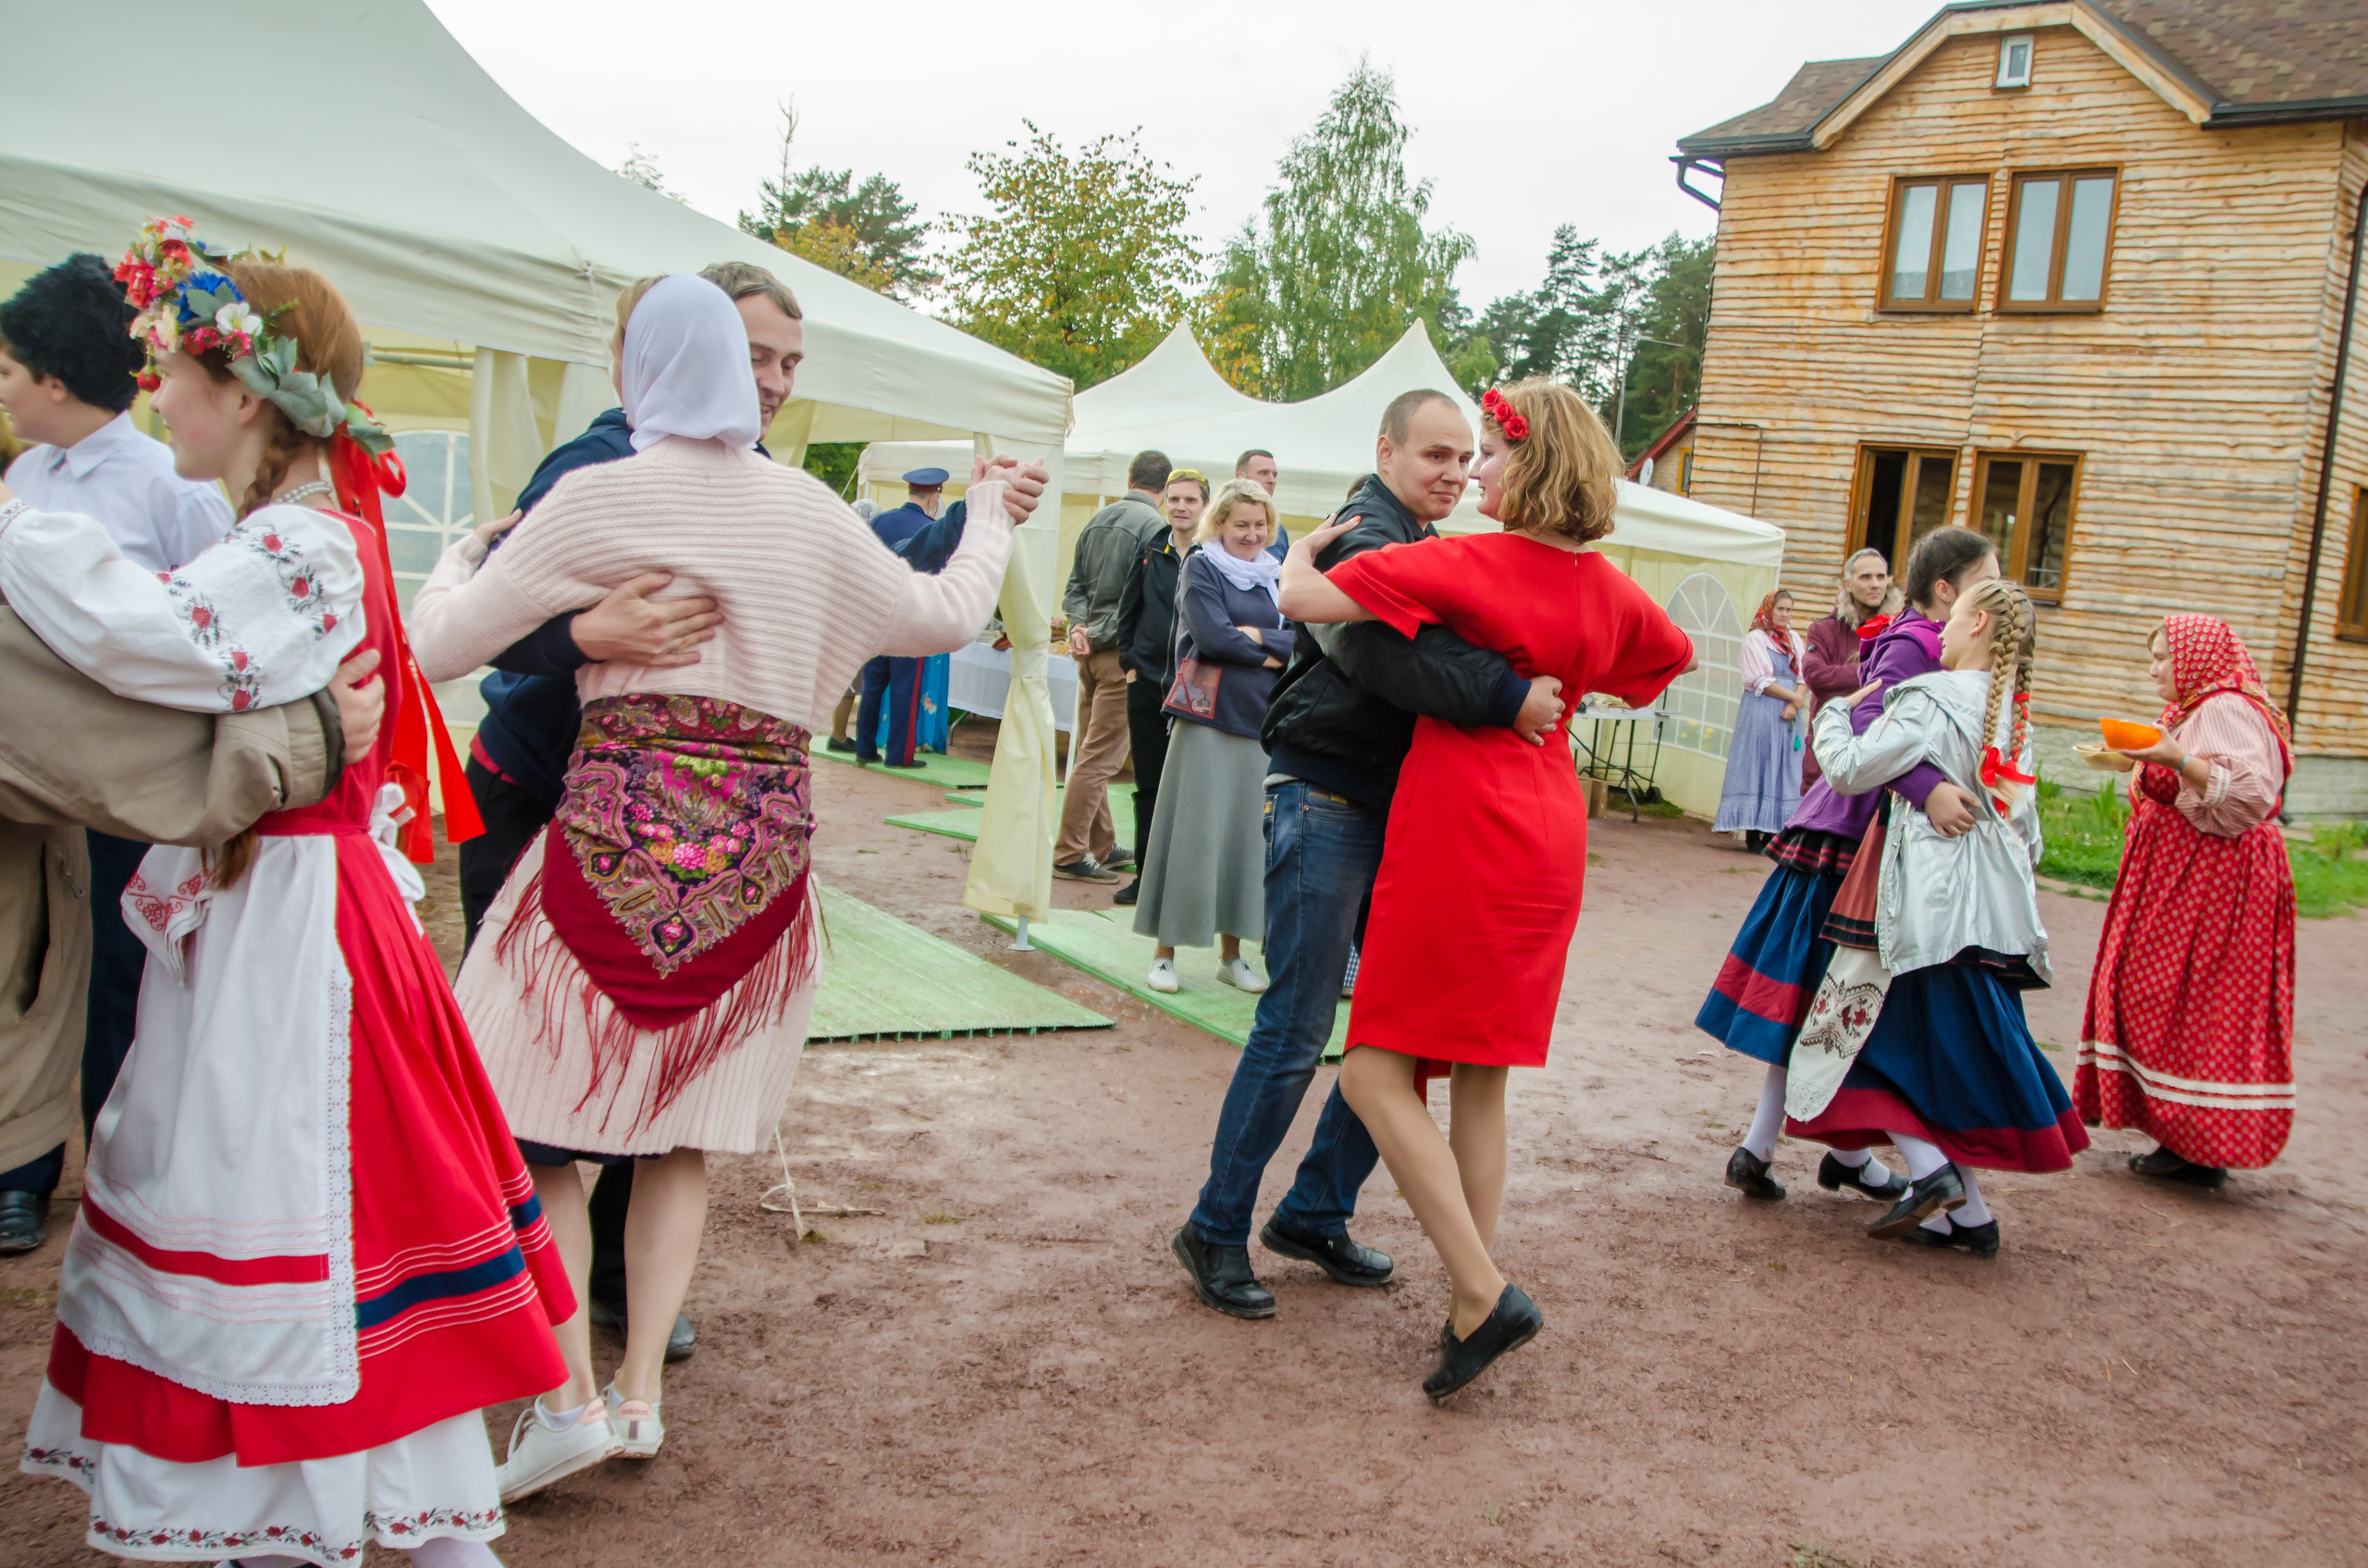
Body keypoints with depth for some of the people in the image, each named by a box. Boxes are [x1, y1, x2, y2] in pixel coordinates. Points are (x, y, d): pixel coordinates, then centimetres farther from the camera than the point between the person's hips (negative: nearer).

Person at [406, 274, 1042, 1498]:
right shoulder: (810, 511, 6)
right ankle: (641, 1392, 16)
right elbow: (944, 617, 18)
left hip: (619, 829, -4)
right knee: (681, 1127, 14)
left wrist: (456, 559, 21)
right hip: (765, 841, 4)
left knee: (532, 1108, 8)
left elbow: (442, 647, -1)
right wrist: (990, 518, 35)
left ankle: (569, 1395, 3)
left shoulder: (599, 498, -4)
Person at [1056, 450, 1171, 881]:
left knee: (1089, 750, 13)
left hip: (1090, 648, 8)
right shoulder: (1155, 526, -11)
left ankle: (1101, 845, 23)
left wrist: (1079, 625, 2)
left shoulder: (1099, 519, 12)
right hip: (1123, 651, -8)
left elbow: (1075, 584, 13)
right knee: (1101, 756, -5)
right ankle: (1070, 853, -4)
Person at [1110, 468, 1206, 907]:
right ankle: (1145, 874, 18)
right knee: (1148, 785, 9)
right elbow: (1127, 611, 15)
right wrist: (1130, 661, 8)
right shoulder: (1150, 553, 8)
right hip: (1146, 683, 4)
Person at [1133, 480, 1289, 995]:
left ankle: (1231, 955, 16)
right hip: (1208, 717, -5)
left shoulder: (1273, 577, 15)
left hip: (1260, 721, 5)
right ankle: (1165, 951, 5)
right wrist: (1266, 657, -2)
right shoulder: (1201, 567, 1)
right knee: (1191, 831, -3)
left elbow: (1298, 640, 4)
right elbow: (1213, 636, -13)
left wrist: (1257, 635, -11)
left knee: (1245, 832, 7)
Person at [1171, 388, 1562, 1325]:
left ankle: (1314, 1215, 22)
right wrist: (1505, 695, -34)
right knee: (1297, 1029, -6)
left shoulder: (1429, 546, 20)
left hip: (1397, 813, 9)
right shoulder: (1365, 536, -11)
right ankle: (1215, 1232, 8)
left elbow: (1448, 654, 19)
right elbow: (1388, 651, -31)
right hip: (1325, 804, -9)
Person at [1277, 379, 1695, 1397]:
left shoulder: (1467, 565, -14)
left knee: (1376, 1071, -2)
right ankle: (1471, 1308, 19)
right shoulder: (1606, 587, 7)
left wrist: (1304, 551, 5)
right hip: (1547, 843, 8)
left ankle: (1485, 1295, -9)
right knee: (1479, 1078, 14)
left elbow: (1301, 599, -17)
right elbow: (1674, 655, 29)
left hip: (1458, 838, -8)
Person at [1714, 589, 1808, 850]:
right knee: (1757, 767, -7)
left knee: (1784, 769, 2)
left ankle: (1772, 831, 3)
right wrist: (1794, 697, -8)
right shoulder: (1755, 638, -1)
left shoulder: (1794, 639, 15)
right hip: (1761, 712, -6)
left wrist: (1794, 705, -9)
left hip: (1788, 713, 6)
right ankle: (1753, 832, -7)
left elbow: (1804, 677, 7)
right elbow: (1760, 681, -9)